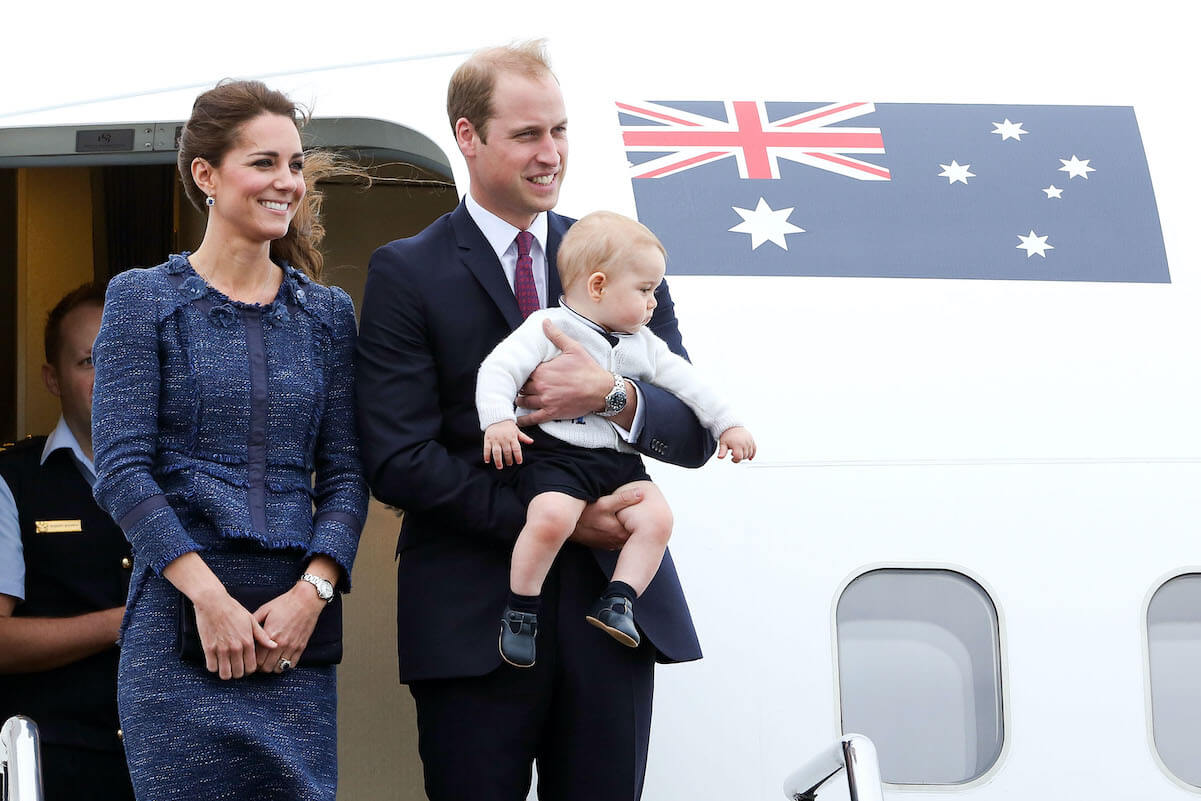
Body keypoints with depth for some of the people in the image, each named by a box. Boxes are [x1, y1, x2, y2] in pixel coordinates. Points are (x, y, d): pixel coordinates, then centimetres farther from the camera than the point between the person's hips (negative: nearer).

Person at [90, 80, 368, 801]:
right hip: (179, 615, -3)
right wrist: (209, 596, -14)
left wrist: (312, 591, -7)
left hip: (295, 627, 3)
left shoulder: (327, 313, 13)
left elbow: (345, 471, 9)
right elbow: (122, 469, -5)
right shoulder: (145, 300, 2)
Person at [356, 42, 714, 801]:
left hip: (613, 605, 3)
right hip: (473, 617, -3)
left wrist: (613, 394, -13)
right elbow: (398, 461, -9)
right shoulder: (407, 274, 0)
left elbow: (694, 433, 9)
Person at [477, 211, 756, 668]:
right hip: (558, 455, -6)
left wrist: (727, 425, 18)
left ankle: (617, 600, -10)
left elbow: (687, 385, 25)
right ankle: (522, 609, -15)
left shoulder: (644, 346, 20)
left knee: (656, 517, -19)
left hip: (621, 464, 6)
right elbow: (499, 369, -9)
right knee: (551, 517, -32)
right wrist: (498, 420, -23)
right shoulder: (548, 329, 0)